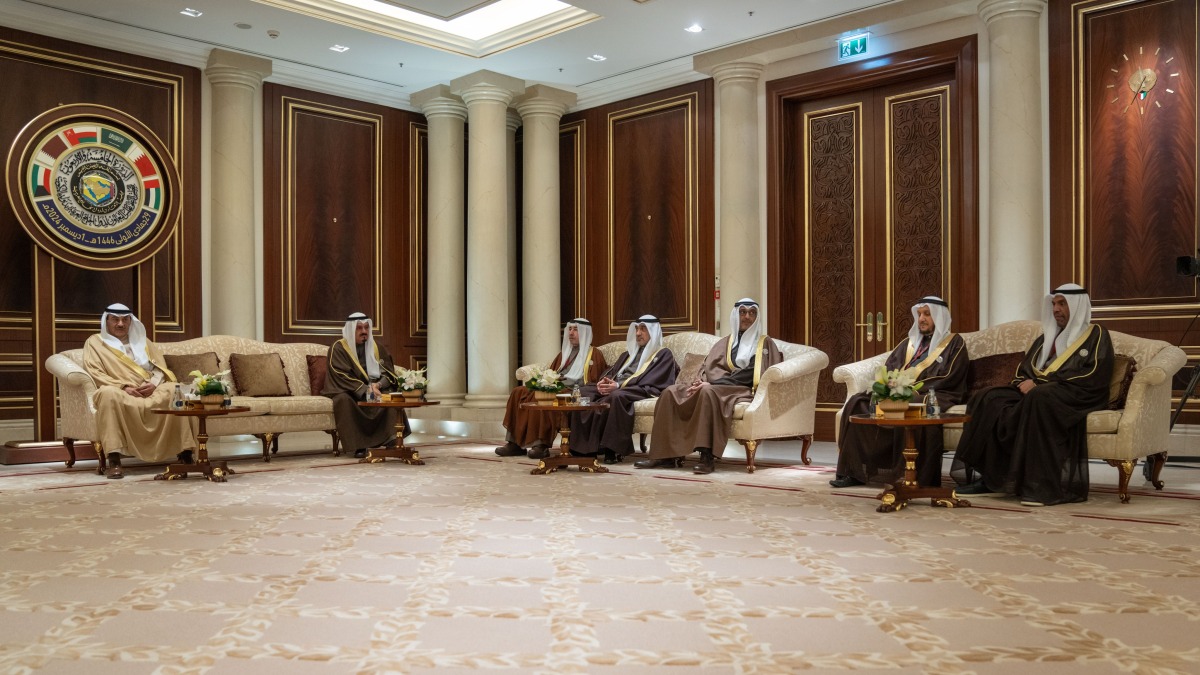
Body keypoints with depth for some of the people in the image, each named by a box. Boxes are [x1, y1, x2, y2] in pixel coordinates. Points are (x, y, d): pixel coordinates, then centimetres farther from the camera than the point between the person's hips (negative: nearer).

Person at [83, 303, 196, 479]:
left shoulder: (142, 341, 26)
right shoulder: (95, 342, 15)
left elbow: (161, 367, 15)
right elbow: (95, 373, 0)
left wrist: (154, 384, -9)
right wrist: (123, 387, -15)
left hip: (152, 392, 3)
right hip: (120, 393, -3)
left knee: (176, 390, -29)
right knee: (108, 393, -39)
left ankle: (184, 454, -33)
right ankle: (114, 460, -42)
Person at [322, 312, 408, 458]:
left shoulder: (376, 347, 7)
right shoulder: (338, 348, -7)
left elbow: (388, 372, 1)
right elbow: (343, 377, -18)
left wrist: (378, 385, -21)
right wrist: (366, 389, -30)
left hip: (373, 389, 4)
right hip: (345, 391, -3)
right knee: (344, 400, -36)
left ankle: (391, 440, -27)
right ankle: (359, 445, -35)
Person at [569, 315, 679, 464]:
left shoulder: (663, 355, 9)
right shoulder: (629, 353, 31)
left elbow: (650, 383, -6)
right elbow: (611, 371, 24)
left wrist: (619, 386, -18)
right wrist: (603, 382, -2)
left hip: (639, 393, -7)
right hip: (612, 388, 7)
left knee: (616, 396, -40)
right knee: (582, 392, -17)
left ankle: (613, 449, -35)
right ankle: (582, 446, -23)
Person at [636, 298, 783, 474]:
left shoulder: (765, 344, 9)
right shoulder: (725, 342, 25)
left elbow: (748, 374, -6)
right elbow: (708, 366, 14)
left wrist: (711, 383, -15)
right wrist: (700, 381, -12)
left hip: (742, 390, -5)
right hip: (714, 385, 6)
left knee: (708, 392, -39)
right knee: (671, 392, -18)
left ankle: (708, 456, -42)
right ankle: (666, 454, -23)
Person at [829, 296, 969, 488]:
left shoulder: (954, 343, 8)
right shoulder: (909, 342, 25)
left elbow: (948, 378, -6)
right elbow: (888, 369, 16)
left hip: (933, 395, -6)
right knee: (857, 402, -16)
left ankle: (919, 478, -36)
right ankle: (854, 472, -20)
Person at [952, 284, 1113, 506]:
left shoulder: (1095, 335, 6)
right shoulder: (1047, 337, 26)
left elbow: (1094, 375, -9)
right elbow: (1024, 369, 21)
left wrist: (1044, 383, -16)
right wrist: (1025, 383, -6)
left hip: (1077, 396, -7)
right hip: (1035, 391, 7)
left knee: (1039, 399, -40)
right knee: (987, 399, -17)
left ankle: (1040, 485, -42)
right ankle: (982, 475, -25)